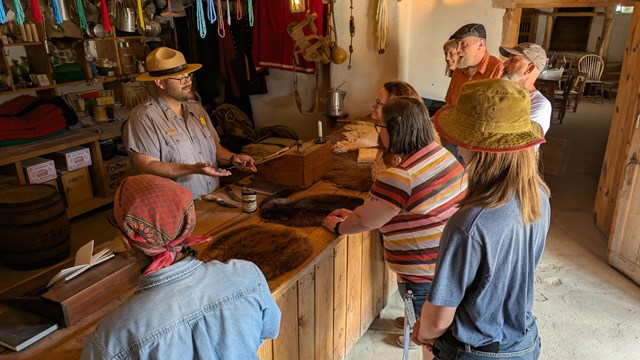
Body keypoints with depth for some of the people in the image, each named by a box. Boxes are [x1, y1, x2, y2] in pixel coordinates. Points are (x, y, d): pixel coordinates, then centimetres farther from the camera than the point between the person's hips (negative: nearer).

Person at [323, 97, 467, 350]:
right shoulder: (442, 153, -2)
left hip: (425, 274, -8)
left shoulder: (400, 177, -29)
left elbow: (365, 222, -15)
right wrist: (354, 213, 10)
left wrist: (339, 226, 4)